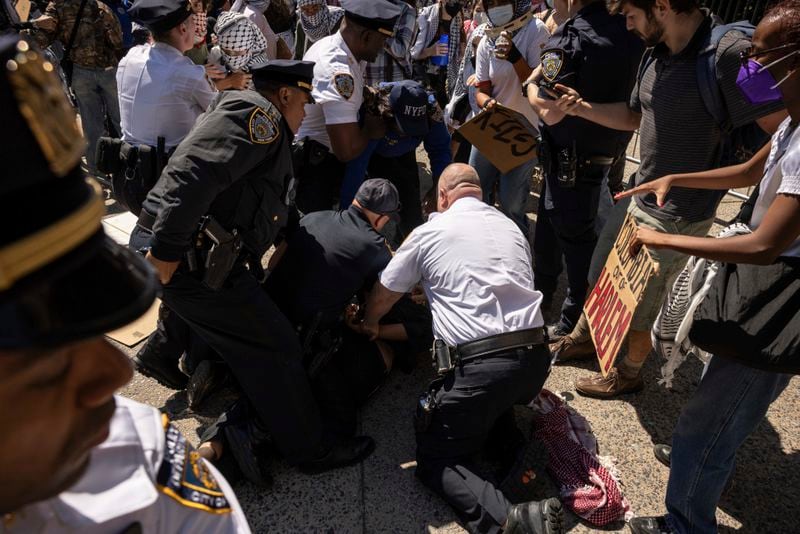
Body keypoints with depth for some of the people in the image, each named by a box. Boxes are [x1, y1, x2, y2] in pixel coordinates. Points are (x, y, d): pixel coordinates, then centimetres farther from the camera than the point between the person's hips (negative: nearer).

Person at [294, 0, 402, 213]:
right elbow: (347, 150, -34)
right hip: (313, 167, -9)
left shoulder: (328, 43, -1)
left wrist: (366, 93, 3)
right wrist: (370, 128, -15)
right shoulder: (338, 73, -31)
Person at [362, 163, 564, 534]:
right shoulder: (511, 227, 18)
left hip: (478, 366, -6)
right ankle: (510, 444, 13)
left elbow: (383, 295, 17)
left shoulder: (429, 232, 6)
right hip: (535, 358, 6)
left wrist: (370, 325, 40)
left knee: (435, 461, 10)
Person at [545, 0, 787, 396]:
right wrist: (581, 107, 1)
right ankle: (580, 338, 45)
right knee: (600, 277, 21)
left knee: (641, 307, 9)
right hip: (637, 197, 8)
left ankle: (628, 374, 34)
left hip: (675, 217, -8)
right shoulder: (660, 55, 3)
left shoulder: (730, 53, -24)